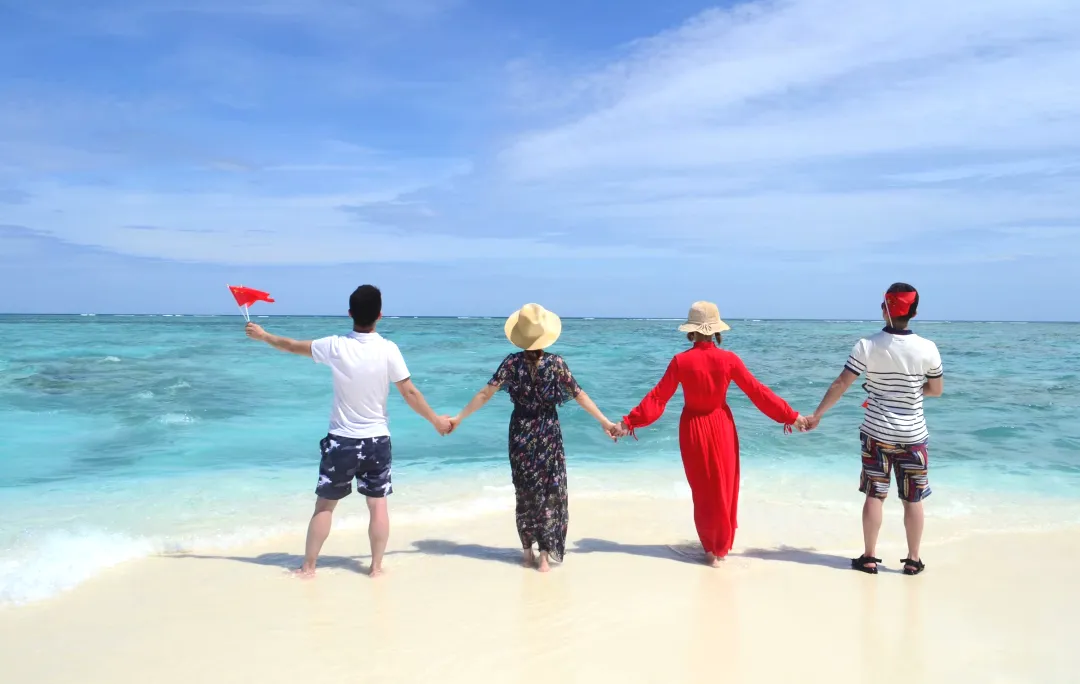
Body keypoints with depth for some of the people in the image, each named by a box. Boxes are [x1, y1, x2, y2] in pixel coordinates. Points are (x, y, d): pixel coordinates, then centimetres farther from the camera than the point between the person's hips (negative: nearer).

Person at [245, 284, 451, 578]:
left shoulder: (335, 346, -11)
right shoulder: (388, 350, -13)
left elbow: (293, 346, 6)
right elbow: (410, 393, -8)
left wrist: (263, 336, 24)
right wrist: (436, 420, 6)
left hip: (341, 441, 0)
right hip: (376, 441, 0)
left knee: (324, 505, 12)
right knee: (378, 505, 9)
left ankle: (308, 566, 19)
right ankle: (376, 566, 14)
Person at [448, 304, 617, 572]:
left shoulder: (512, 362, -10)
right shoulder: (556, 363, -11)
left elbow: (485, 394, -9)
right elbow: (580, 395, -7)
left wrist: (459, 418, -1)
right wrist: (604, 421, 1)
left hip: (521, 432, 1)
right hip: (548, 432, -1)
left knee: (525, 492, 14)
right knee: (550, 491, 7)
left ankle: (528, 550, 22)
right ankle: (544, 554, 5)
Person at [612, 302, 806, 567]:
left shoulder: (681, 360, -13)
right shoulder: (729, 359, -13)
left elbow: (657, 397, -11)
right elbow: (758, 392, -7)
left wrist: (629, 422, -4)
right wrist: (790, 416, 2)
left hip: (693, 428, 0)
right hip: (721, 427, 0)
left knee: (703, 489, 16)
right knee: (723, 486, 17)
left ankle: (710, 547, 21)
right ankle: (721, 546, 29)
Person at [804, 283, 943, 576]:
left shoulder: (867, 346, -11)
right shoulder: (927, 348, -9)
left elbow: (840, 384, -11)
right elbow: (936, 390, 3)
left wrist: (816, 415, -3)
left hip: (875, 433, 0)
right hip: (912, 435, 0)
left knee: (874, 495, 9)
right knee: (913, 499, 11)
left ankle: (869, 557, 16)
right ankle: (913, 560, 19)